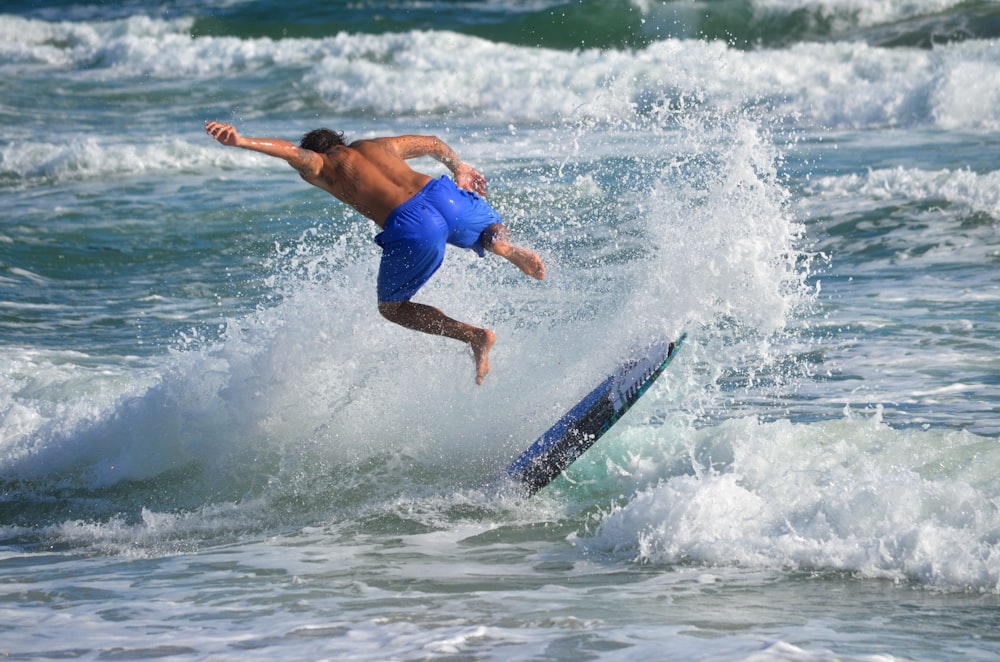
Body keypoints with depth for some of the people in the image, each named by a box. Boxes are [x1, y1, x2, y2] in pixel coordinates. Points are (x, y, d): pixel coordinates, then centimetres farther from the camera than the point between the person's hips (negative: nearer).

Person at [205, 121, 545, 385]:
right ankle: (503, 244, -5)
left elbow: (290, 151, -4)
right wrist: (458, 168, 65)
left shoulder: (318, 167, 18)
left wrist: (240, 141, -19)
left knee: (391, 307, 18)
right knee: (491, 230, 34)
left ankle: (473, 335, -3)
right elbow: (434, 144, 46)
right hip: (445, 194, 4)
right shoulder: (377, 145, 32)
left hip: (411, 226, -4)